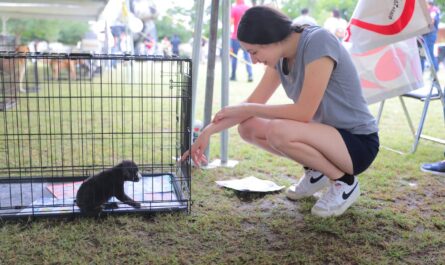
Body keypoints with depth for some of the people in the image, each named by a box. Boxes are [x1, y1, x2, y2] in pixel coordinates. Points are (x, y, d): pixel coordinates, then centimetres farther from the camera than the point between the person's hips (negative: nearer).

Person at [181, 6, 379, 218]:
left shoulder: (318, 42, -23)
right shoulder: (281, 56, 0)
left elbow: (303, 112, -26)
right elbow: (253, 102, 3)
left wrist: (246, 109, -17)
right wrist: (208, 131, -6)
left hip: (358, 143, -7)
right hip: (327, 134, 8)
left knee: (278, 131, -32)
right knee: (248, 128, -2)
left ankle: (343, 182, -7)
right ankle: (316, 171, 11)